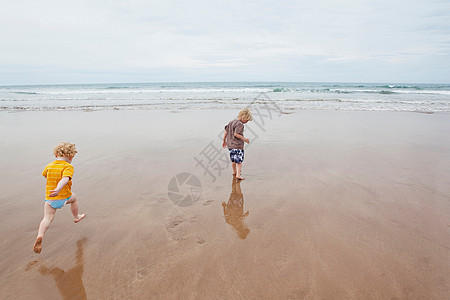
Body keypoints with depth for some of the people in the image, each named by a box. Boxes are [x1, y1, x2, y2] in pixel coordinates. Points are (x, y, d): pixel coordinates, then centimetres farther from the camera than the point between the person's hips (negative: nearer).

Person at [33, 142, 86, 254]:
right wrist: (58, 189, -44)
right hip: (64, 197, -3)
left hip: (49, 198, 3)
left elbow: (44, 174, 24)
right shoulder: (68, 167, -14)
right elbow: (65, 179, -33)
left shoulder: (49, 166, 2)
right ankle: (76, 217, 49)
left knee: (47, 219, 0)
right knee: (74, 198, 29)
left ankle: (40, 235, -25)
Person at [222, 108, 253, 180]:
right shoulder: (240, 124, -16)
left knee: (233, 160, 22)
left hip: (230, 144, 8)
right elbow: (236, 134, -25)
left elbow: (226, 131, 15)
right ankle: (238, 174, -5)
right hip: (237, 145, -8)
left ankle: (234, 171, 38)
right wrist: (244, 139, -17)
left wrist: (224, 140, 23)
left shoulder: (231, 122, 11)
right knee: (239, 160, -1)